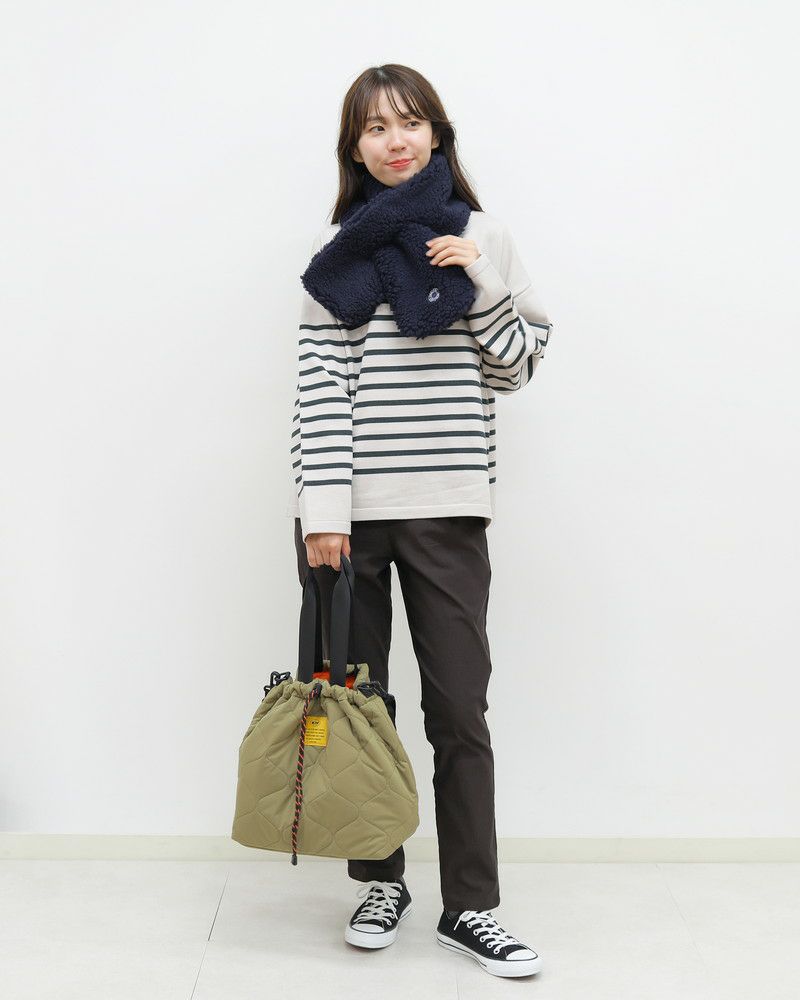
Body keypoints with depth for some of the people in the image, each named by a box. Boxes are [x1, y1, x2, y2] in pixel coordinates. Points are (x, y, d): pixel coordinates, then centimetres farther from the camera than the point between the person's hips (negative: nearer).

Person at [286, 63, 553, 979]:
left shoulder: (480, 235, 9)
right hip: (350, 506, 0)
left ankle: (469, 908, 12)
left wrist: (480, 282, -6)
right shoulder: (340, 247, 5)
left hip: (448, 507, 0)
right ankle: (380, 880, 26)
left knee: (460, 709, 1)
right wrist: (323, 511, -12)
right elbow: (320, 383, -4)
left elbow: (517, 368, 9)